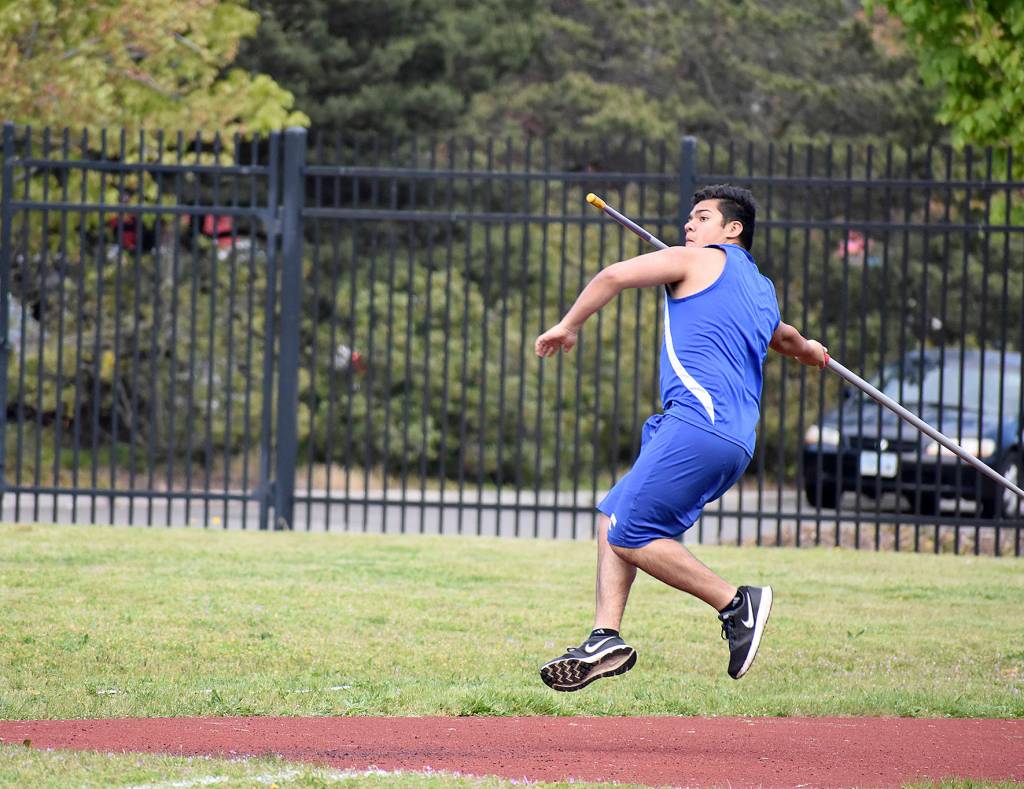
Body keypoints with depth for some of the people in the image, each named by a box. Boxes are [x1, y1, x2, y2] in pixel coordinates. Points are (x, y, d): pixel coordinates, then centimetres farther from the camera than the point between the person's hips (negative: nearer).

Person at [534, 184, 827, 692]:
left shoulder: (699, 261, 6)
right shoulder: (762, 292, 29)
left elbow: (614, 276, 1)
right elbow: (783, 338, 52)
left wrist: (568, 325, 14)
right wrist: (809, 350, 75)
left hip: (698, 421, -10)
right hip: (736, 439, 10)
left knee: (629, 535, -13)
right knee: (613, 517, 10)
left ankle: (737, 604, -9)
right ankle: (605, 639, -1)